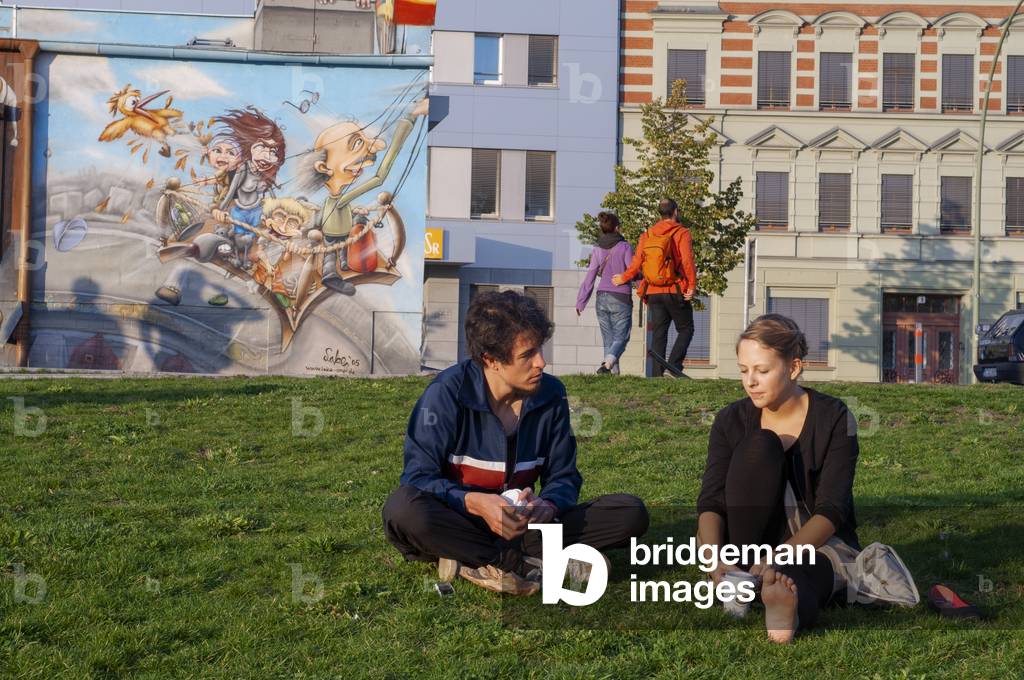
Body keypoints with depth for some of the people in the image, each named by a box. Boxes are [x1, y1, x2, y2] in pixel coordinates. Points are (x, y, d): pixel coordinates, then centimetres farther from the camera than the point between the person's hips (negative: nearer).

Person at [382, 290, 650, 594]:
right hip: (458, 520, -4)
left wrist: (548, 506, -21)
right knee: (404, 508, -38)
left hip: (519, 525, 4)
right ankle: (535, 562, -27)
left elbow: (563, 477, 4)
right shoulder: (447, 393, -14)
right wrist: (476, 503, -34)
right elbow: (419, 476, -16)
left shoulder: (550, 394, -1)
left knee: (631, 513, -14)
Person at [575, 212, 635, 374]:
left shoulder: (597, 250, 6)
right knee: (620, 338, -1)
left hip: (602, 298, 4)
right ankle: (607, 364, -26)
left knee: (608, 340, 11)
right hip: (621, 299, -4)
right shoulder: (625, 247, -6)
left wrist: (580, 302, 11)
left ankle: (614, 372, 6)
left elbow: (589, 277, 6)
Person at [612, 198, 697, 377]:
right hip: (674, 291, -4)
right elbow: (687, 261, -17)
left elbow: (636, 263, 3)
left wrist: (623, 278, 18)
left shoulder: (647, 235, 9)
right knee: (686, 329, 7)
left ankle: (657, 373, 2)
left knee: (659, 333, 8)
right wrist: (692, 285, -16)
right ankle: (673, 366, -10)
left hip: (653, 292, 4)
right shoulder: (681, 233, -4)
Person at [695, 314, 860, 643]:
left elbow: (831, 511, -22)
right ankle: (739, 576, -30)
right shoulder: (732, 421, -3)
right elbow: (710, 503, -13)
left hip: (819, 544, -2)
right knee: (760, 446, -25)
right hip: (757, 542, 2)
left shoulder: (834, 419, -11)